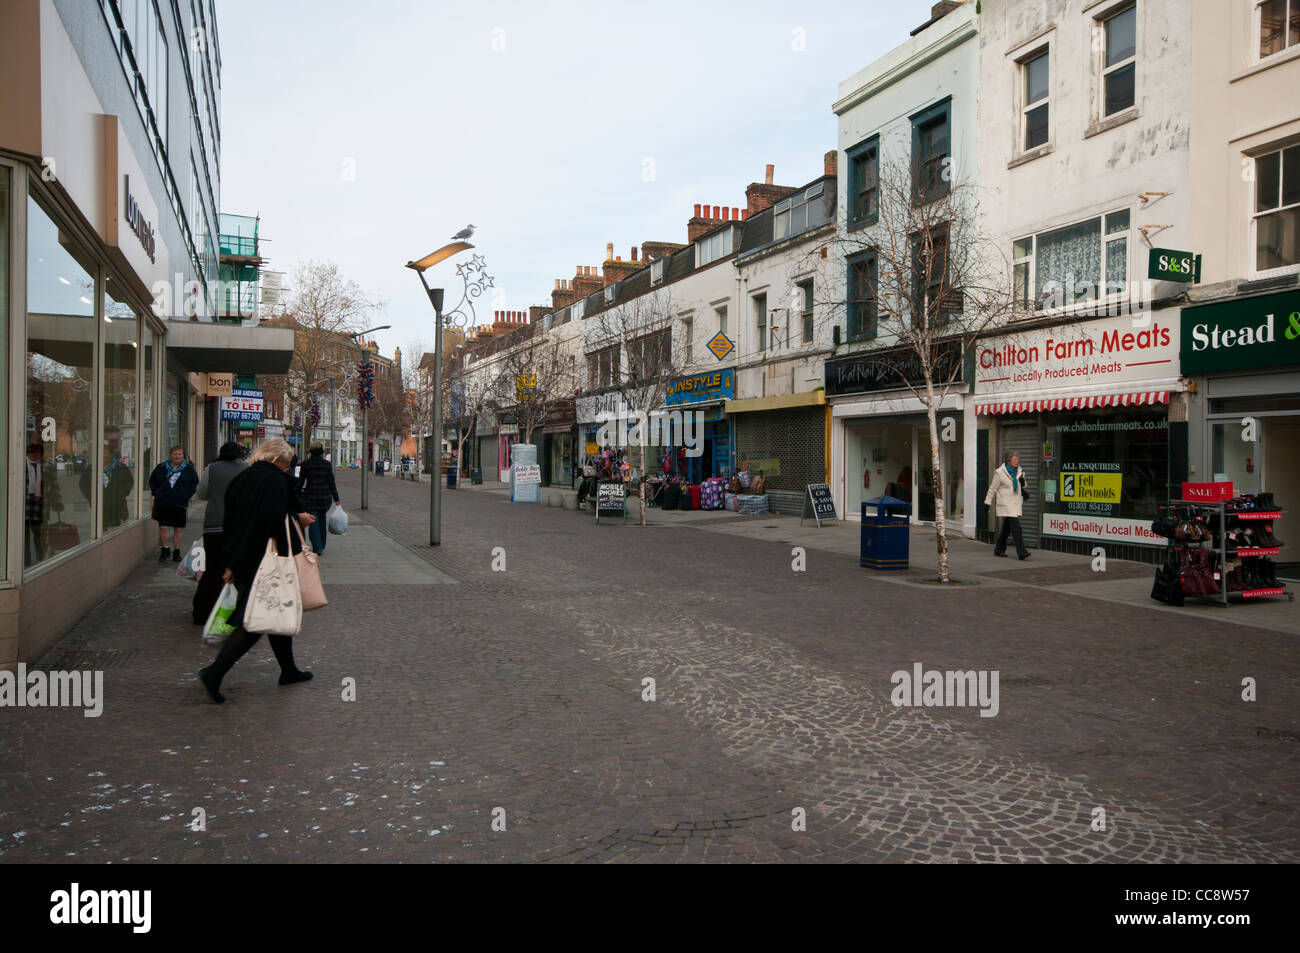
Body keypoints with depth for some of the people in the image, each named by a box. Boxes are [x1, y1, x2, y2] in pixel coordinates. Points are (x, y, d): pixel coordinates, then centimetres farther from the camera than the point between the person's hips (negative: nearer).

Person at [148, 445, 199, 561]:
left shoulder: (188, 469, 6)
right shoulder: (161, 468, 7)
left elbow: (195, 483, 11)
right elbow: (152, 481, 17)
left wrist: (187, 495, 0)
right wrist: (156, 493, 5)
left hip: (180, 504, 0)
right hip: (162, 503, 0)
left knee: (178, 529, 3)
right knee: (163, 527, -3)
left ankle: (176, 552, 13)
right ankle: (165, 550, 12)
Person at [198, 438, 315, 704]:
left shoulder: (240, 480, 14)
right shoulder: (275, 479, -13)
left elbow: (230, 522, 16)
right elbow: (274, 520, -25)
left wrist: (230, 562, 20)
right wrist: (298, 519, -7)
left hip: (241, 560, 9)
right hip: (263, 562, -9)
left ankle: (288, 670, 27)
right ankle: (215, 672, -9)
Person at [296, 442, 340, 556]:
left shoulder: (306, 464, -5)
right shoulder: (327, 464, -2)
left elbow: (300, 482, -1)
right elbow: (331, 482, -1)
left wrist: (297, 495, 13)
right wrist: (336, 498, 5)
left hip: (310, 497, -2)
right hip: (325, 497, 2)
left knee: (313, 522, 2)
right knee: (322, 519, 19)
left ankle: (317, 548, -5)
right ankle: (322, 545, 25)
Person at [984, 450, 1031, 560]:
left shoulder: (1019, 471, 10)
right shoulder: (999, 472, -8)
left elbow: (1022, 487, 22)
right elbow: (992, 489, -2)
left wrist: (1023, 482, -2)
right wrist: (987, 503, -1)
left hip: (1016, 503, 7)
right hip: (1005, 503, -7)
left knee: (1007, 526, 13)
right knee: (1015, 526, -15)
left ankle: (999, 550, 25)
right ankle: (1021, 552, -18)